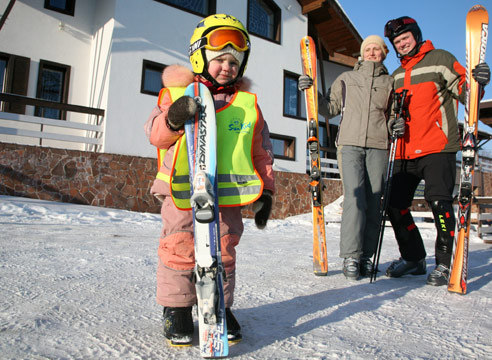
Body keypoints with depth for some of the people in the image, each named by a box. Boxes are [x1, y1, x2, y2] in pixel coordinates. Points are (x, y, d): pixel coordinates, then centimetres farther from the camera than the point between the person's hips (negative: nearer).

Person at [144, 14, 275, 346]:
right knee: (179, 251, 1)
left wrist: (265, 190, 11)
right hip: (182, 192, -1)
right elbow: (156, 133, 0)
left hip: (228, 195, 2)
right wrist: (173, 119, -22)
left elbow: (262, 151, 14)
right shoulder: (178, 93, 6)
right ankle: (177, 308, 20)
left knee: (223, 253, 7)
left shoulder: (248, 104, 12)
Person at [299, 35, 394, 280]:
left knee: (374, 202, -3)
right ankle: (351, 256, -12)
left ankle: (366, 256, 4)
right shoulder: (346, 79, 18)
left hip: (378, 147, 2)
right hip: (350, 144, -1)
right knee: (354, 197, -15)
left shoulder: (389, 83, 19)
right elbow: (330, 109, 14)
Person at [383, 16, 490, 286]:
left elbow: (462, 90, -1)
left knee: (438, 200, -15)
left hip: (437, 147, -6)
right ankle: (413, 258, 18)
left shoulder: (440, 59, 5)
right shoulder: (396, 76, 22)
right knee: (395, 204, 1)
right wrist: (393, 122, 2)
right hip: (405, 151, 6)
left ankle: (444, 264, 2)